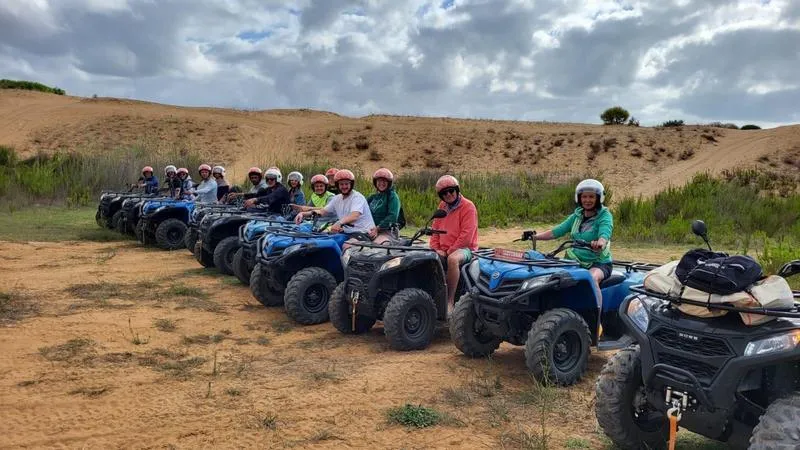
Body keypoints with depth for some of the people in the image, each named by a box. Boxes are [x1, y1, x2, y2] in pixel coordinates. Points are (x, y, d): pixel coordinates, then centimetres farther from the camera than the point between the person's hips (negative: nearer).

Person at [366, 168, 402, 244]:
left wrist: (378, 228, -17)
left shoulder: (393, 196, 4)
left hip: (385, 232, -5)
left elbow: (392, 216, -9)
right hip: (369, 232, 5)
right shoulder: (371, 198, 21)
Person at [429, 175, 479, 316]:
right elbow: (434, 229, 16)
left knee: (453, 259, -39)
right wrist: (436, 249, 0)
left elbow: (466, 235, -15)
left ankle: (450, 301, -31)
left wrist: (450, 251, -14)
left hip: (464, 248, -6)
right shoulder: (442, 206, 15)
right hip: (443, 250, 6)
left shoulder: (468, 206, -7)